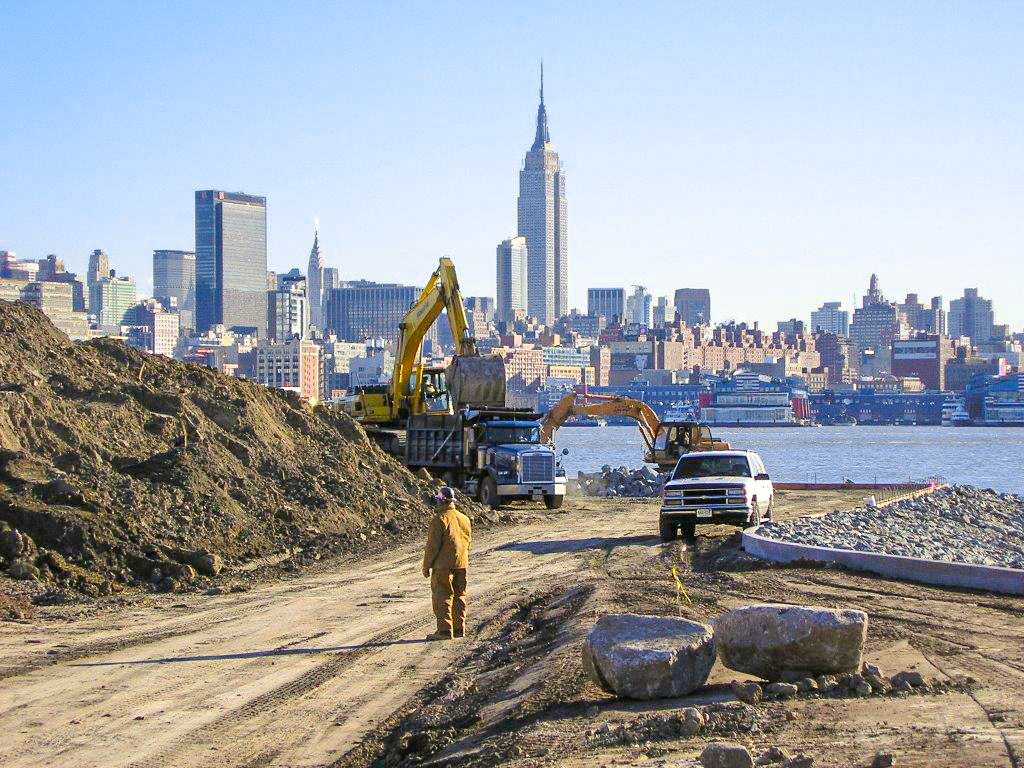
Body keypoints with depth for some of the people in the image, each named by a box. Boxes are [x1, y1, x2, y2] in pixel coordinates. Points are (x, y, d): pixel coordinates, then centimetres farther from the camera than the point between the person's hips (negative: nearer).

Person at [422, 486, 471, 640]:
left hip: (443, 565, -7)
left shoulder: (439, 520, -14)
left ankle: (445, 630, -4)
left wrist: (427, 566, -6)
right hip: (461, 564, 7)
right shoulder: (465, 519, 9)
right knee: (459, 596, 13)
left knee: (442, 597, -1)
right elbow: (468, 542, 15)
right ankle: (459, 629, 18)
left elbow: (432, 546, -14)